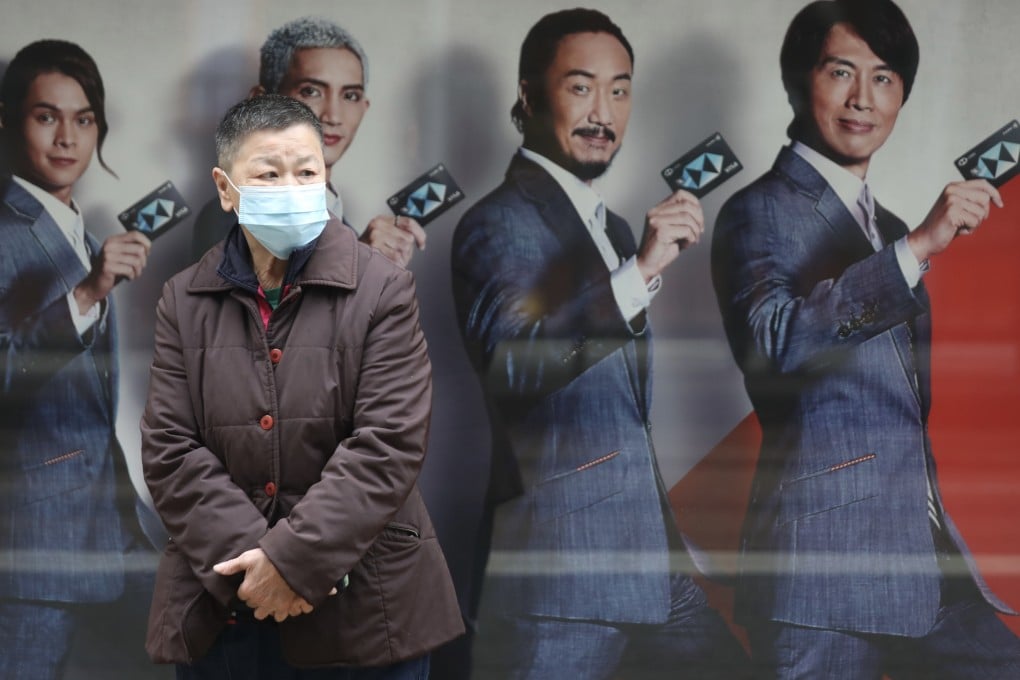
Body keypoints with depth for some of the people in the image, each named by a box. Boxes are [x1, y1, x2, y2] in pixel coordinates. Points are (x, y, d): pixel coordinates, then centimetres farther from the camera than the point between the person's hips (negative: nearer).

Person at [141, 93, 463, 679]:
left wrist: (293, 559, -17)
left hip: (362, 610, -2)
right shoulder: (186, 301, 6)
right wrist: (251, 558, -14)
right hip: (221, 613, 2)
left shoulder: (383, 290, -3)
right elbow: (171, 449, 0)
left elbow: (388, 443, -11)